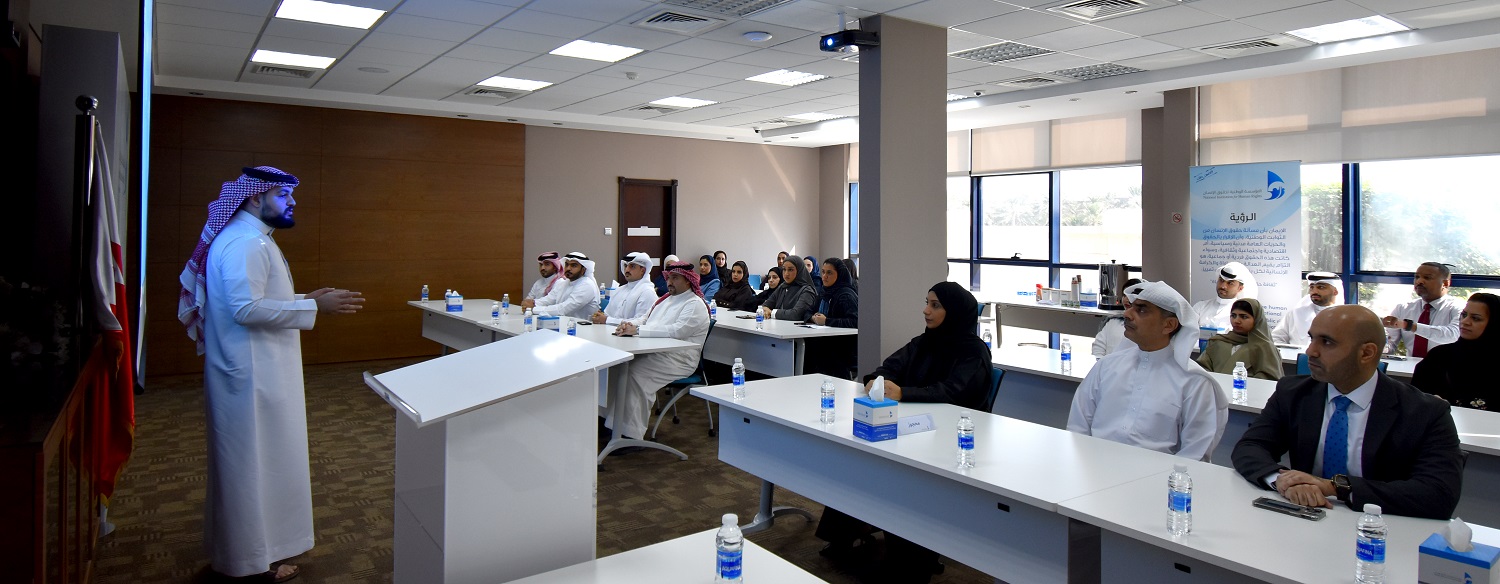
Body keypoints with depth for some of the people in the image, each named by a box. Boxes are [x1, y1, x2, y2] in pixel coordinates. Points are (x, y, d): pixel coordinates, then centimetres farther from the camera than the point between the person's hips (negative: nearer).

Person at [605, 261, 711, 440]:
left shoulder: (695, 304, -6)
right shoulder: (666, 299, 23)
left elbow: (677, 330, -22)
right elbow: (645, 319, 26)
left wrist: (637, 330, -24)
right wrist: (629, 324, 0)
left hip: (678, 359, -8)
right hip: (653, 352, 8)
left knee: (635, 373, -29)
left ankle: (630, 434, -24)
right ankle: (609, 422, -7)